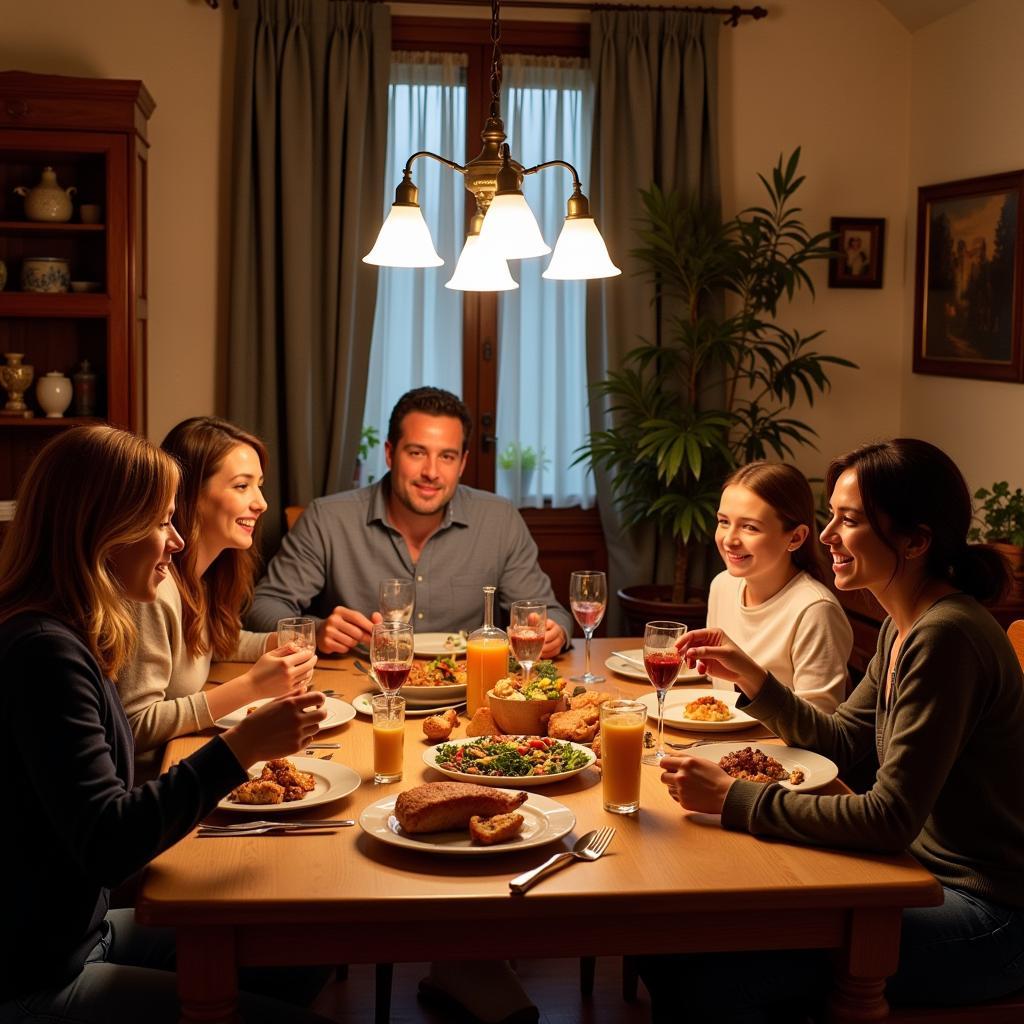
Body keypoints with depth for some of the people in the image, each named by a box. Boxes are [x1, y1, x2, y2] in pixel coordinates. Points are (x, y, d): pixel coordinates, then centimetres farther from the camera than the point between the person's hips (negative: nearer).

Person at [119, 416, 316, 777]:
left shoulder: (201, 576, 5)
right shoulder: (154, 586, -22)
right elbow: (136, 727, -22)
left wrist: (279, 644, 7)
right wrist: (251, 687, -24)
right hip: (149, 774, -8)